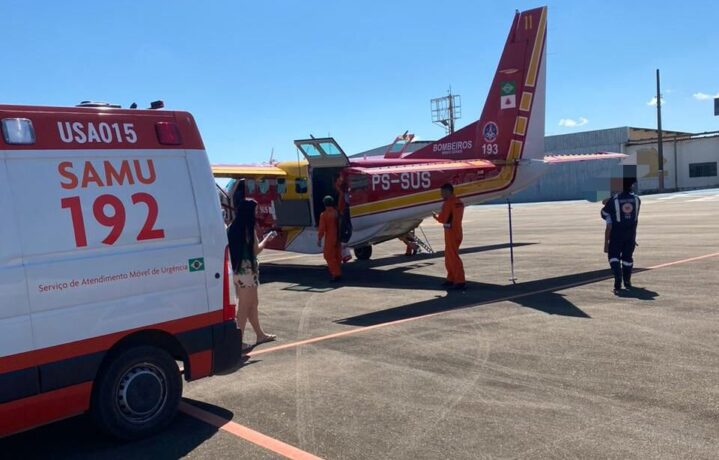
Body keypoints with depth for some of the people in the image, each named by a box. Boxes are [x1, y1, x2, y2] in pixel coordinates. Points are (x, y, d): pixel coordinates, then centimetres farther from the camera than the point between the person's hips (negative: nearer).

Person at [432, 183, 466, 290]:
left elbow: (443, 219, -16)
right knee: (449, 256, 18)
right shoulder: (459, 202, 13)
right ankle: (451, 279, 25)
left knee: (453, 257, -7)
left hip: (451, 232, -9)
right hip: (457, 232, 9)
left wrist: (436, 216, 3)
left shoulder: (448, 203, -15)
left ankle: (460, 282, -8)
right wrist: (440, 215, 14)